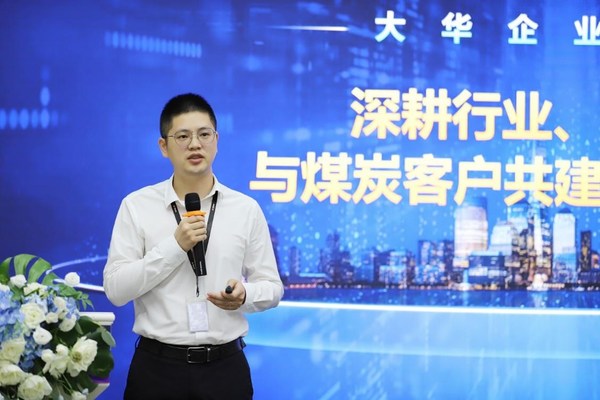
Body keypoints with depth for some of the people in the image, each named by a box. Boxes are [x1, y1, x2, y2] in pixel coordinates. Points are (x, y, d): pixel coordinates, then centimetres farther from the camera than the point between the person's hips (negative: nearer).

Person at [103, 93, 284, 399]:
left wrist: (244, 295, -17)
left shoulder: (247, 209, 2)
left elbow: (271, 287, 5)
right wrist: (174, 246, -17)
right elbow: (115, 289, -8)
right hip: (157, 367, -1)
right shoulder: (136, 206, -1)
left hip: (225, 366, 1)